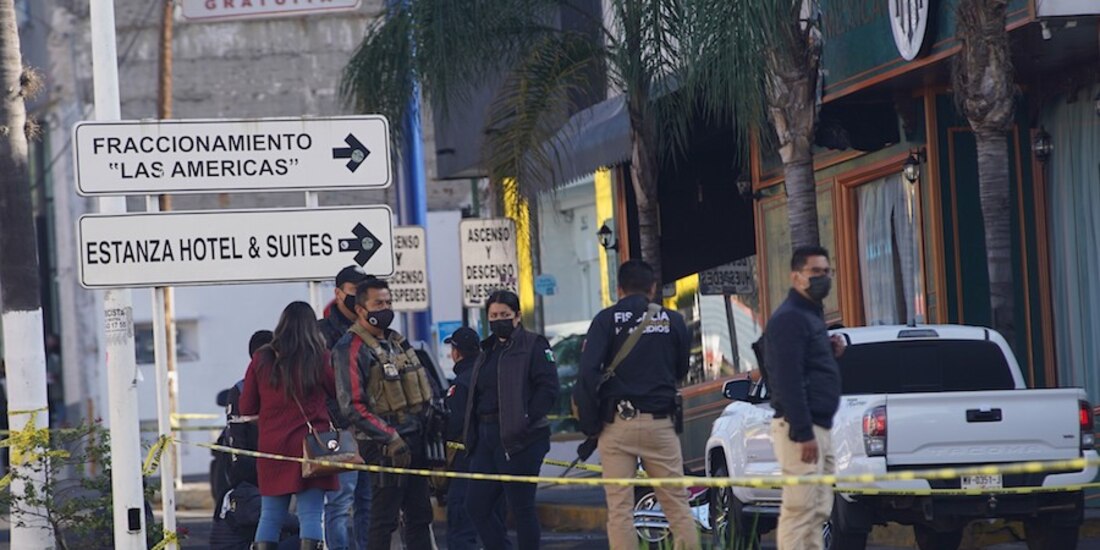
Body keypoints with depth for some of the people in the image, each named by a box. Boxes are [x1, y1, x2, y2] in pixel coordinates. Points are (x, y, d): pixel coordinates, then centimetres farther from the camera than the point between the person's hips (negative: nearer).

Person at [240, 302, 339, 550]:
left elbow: (246, 407, 9)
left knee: (270, 517, 9)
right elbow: (338, 390, 9)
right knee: (311, 515, -2)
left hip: (272, 446, 3)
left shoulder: (262, 359, 3)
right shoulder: (319, 358, -5)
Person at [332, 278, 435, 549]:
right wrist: (390, 438, -21)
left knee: (420, 515, 12)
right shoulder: (350, 349, -11)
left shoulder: (397, 341, 15)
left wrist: (427, 423, 13)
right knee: (384, 519, -7)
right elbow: (352, 406, -17)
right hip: (385, 446, -8)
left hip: (414, 441, 8)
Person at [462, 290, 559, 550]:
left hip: (519, 440, -8)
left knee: (521, 507, -4)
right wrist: (472, 435, 11)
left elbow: (548, 389, -12)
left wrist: (525, 421, -19)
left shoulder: (533, 345, -3)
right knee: (475, 505, 5)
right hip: (486, 437, 8)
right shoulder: (489, 350, 21)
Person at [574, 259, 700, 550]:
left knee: (619, 509, 2)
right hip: (660, 422, 1)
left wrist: (590, 424, -4)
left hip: (617, 425, -1)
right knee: (677, 503, 5)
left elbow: (588, 373, -11)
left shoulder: (606, 320, 0)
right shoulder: (672, 320, 6)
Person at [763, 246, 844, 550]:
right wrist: (803, 433, -26)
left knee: (818, 512, 12)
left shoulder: (812, 315, 19)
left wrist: (832, 352, 6)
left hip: (817, 428, 11)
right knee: (800, 512, -11)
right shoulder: (789, 319, -13)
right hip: (800, 428, -11)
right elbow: (789, 379, -22)